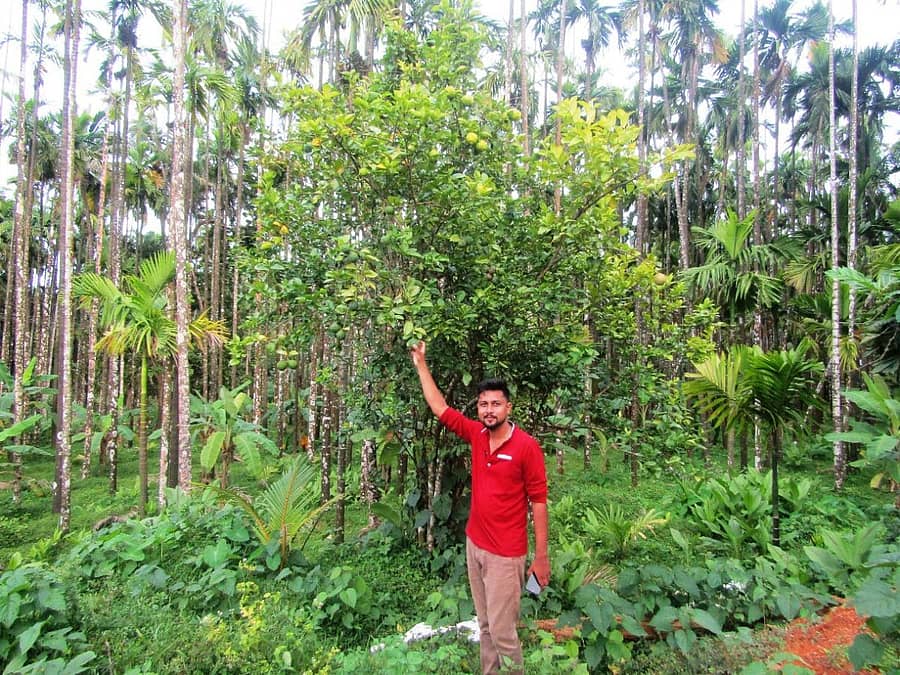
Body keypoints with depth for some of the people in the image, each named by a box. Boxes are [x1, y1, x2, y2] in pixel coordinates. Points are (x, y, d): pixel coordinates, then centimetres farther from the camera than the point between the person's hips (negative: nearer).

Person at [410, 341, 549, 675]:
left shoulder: (527, 446, -15)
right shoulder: (476, 434, -1)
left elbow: (538, 501, -11)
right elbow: (440, 407, 7)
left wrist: (541, 555, -10)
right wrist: (421, 364, 8)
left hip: (506, 553, -6)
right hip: (474, 544, 6)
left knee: (502, 631, 3)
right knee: (485, 626, 17)